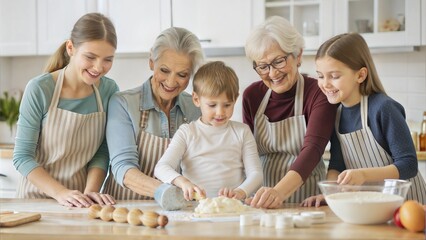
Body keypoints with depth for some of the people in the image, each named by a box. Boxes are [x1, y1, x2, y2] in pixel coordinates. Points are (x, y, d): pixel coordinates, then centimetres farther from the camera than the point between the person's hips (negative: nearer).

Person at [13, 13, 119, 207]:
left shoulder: (109, 90, -2)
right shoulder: (39, 89, -11)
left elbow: (102, 152, 3)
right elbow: (22, 156, -9)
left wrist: (90, 191, -12)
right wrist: (60, 193, -19)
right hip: (38, 196, -2)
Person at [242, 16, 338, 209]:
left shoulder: (318, 93, -7)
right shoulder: (252, 95, 6)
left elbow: (312, 149, -19)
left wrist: (279, 191, -36)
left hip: (306, 201, -3)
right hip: (260, 202, 3)